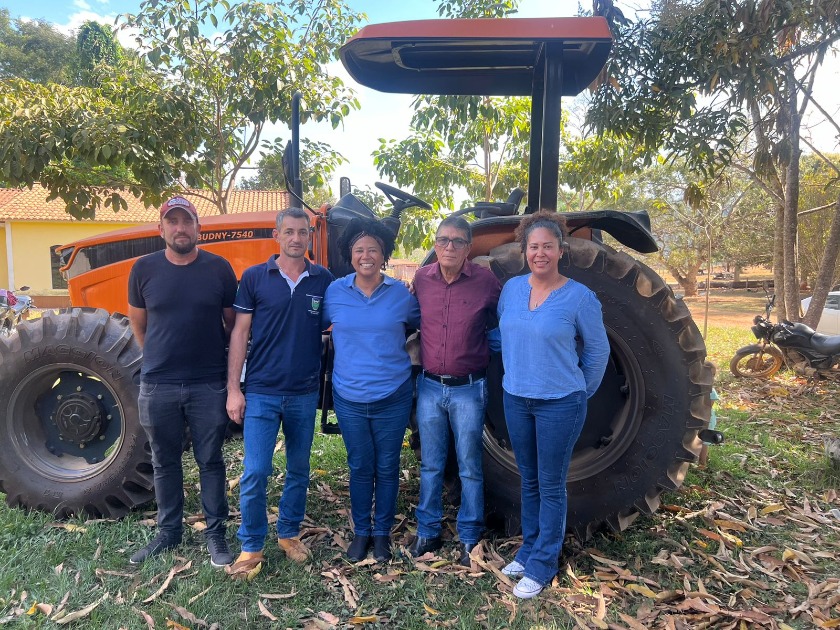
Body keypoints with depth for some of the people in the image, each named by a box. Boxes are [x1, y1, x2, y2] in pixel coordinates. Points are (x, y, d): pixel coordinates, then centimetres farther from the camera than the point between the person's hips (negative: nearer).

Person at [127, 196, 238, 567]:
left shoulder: (219, 268, -3)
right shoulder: (145, 269, 1)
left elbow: (233, 323, 6)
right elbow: (138, 324, 13)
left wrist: (220, 360, 8)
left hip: (209, 385, -1)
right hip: (158, 386, 2)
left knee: (210, 461, 9)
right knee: (165, 462, 15)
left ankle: (215, 532, 22)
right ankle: (169, 531, 31)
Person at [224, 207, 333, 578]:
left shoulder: (323, 280, 1)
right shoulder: (255, 277, -3)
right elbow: (240, 333, -2)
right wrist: (233, 388, -6)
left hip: (305, 394, 2)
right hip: (261, 393, -2)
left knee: (298, 471, 14)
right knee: (255, 473, -2)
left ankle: (289, 534, 33)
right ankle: (251, 547, 16)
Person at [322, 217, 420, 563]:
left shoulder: (400, 293, -4)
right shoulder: (335, 292, -3)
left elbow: (420, 325, 12)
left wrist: (394, 347, 1)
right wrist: (345, 344, 3)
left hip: (393, 398, 0)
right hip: (349, 398, 1)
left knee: (387, 468, 11)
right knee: (360, 467, 14)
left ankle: (382, 532, 30)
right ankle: (361, 531, 32)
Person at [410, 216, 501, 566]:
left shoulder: (485, 281, -10)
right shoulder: (421, 279, -1)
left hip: (469, 389, -3)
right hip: (429, 386, 3)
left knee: (469, 468, 9)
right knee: (430, 465, 15)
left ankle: (470, 538, 26)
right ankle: (427, 533, 30)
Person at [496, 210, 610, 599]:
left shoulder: (579, 297, -12)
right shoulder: (512, 288, 0)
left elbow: (598, 350, -1)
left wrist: (581, 392, 7)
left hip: (559, 404, -4)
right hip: (516, 399, 5)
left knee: (551, 487, 8)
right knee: (529, 480, 18)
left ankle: (542, 566, 23)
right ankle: (529, 549, 36)